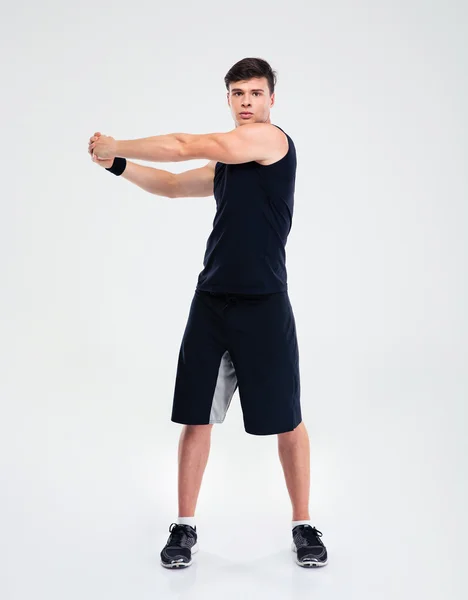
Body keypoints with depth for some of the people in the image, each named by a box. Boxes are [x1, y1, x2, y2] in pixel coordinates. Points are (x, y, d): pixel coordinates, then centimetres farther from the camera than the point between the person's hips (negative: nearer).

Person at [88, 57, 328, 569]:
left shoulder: (272, 138, -6)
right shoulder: (227, 163, 17)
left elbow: (184, 147, -10)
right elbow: (173, 185, 28)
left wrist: (116, 146, 1)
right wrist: (116, 164, 17)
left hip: (264, 304, -7)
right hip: (211, 300, 7)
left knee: (287, 421, 4)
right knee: (196, 416, 6)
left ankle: (303, 527, 21)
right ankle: (185, 528, 18)